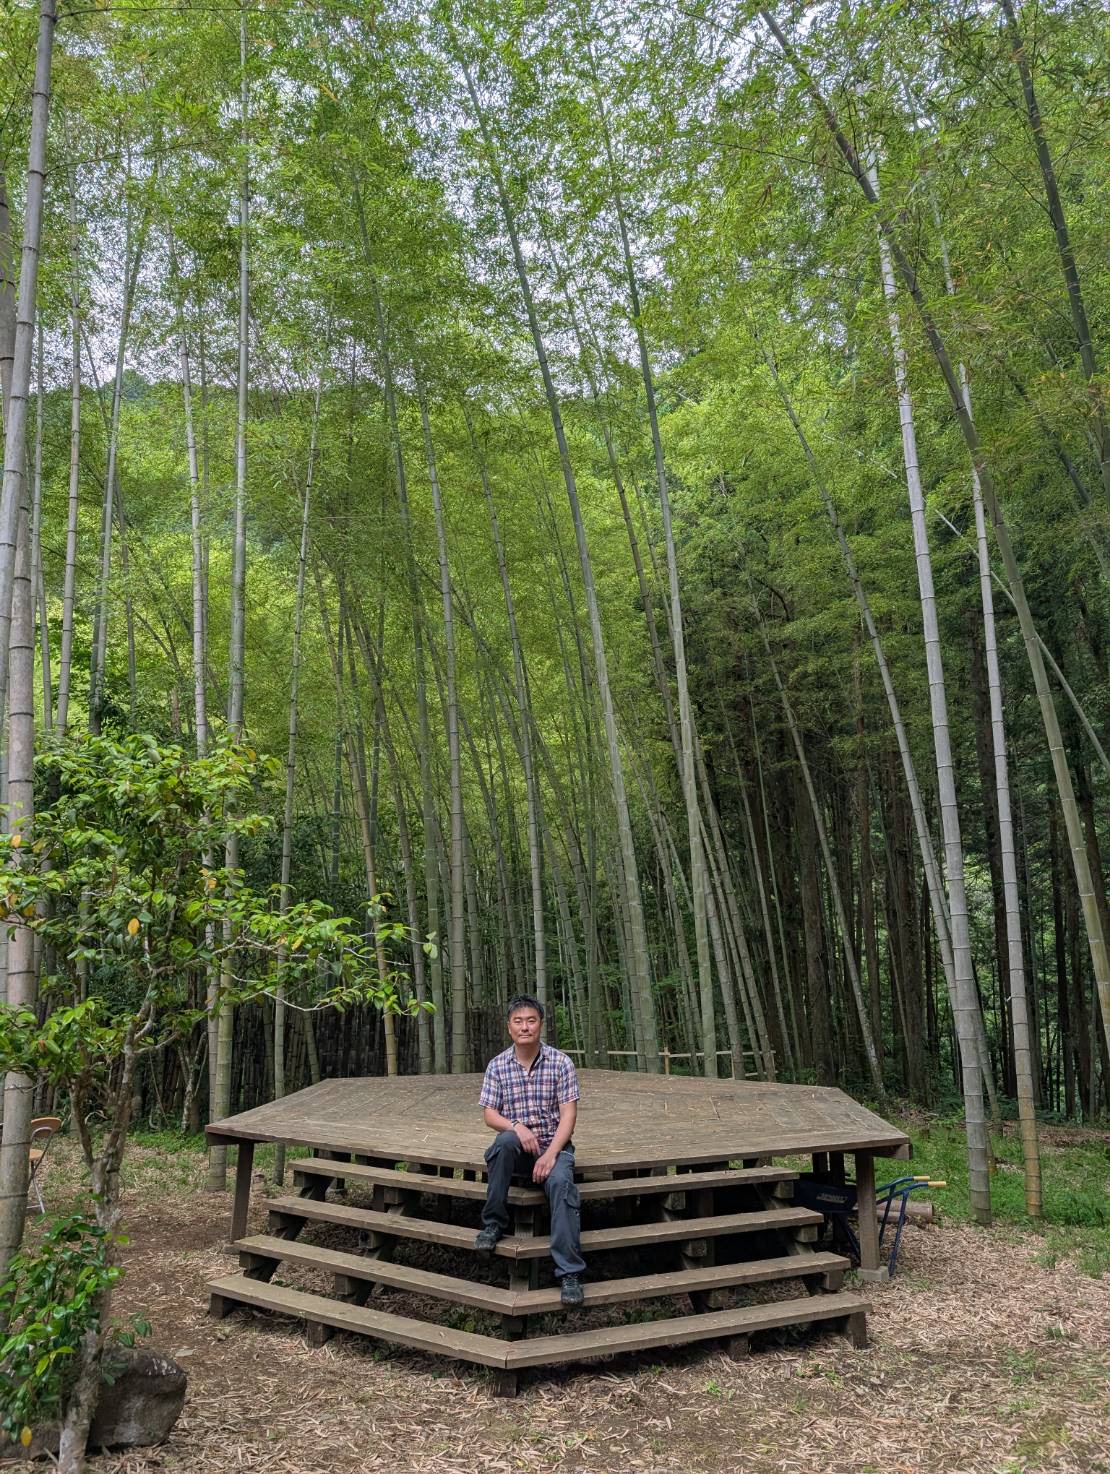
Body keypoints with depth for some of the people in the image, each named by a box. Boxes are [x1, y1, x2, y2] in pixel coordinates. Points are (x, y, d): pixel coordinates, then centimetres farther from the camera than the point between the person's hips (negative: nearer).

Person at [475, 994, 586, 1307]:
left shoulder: (561, 1062, -5)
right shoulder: (497, 1065, 0)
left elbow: (568, 1115, -9)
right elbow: (489, 1115, -2)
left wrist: (550, 1154, -23)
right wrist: (516, 1126, -24)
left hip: (553, 1145, -1)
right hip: (516, 1144, 1)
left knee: (561, 1182, -33)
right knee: (505, 1141, -34)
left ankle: (569, 1273, -31)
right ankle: (493, 1223, -17)